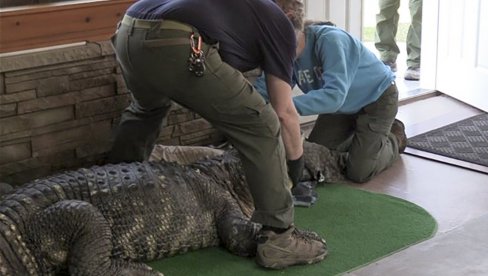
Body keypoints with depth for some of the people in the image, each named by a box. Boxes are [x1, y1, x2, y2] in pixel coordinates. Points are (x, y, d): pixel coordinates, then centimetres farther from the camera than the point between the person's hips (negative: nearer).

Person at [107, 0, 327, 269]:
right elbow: (284, 112, 20)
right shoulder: (280, 22, 20)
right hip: (174, 44, -8)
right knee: (262, 127, 6)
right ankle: (279, 238, 8)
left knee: (144, 111, 39)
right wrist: (297, 160, 33)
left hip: (127, 32, 8)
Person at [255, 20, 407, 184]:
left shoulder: (330, 40, -35)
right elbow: (264, 86, -18)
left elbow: (335, 94, -45)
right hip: (344, 106, 7)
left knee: (359, 173, -11)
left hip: (377, 98, -7)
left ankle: (394, 138, 17)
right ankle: (361, 136, 27)